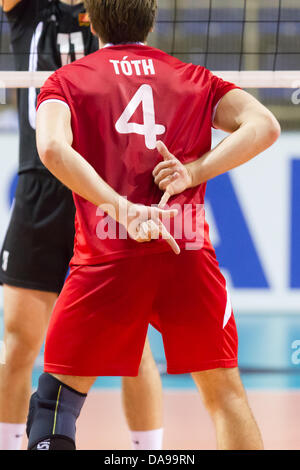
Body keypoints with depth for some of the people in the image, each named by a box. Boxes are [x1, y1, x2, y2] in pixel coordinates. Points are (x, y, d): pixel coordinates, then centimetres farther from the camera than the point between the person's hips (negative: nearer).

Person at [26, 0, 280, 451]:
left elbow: (52, 147, -11)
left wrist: (122, 209, -17)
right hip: (189, 252, 2)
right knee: (225, 392, 15)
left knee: (57, 397, 9)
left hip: (108, 258, -1)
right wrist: (194, 172, -5)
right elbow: (264, 126, 0)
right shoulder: (195, 78, 16)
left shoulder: (67, 80, 10)